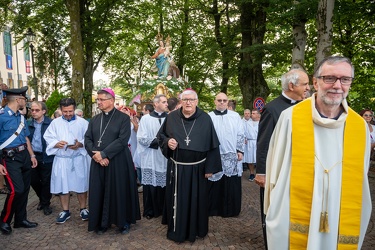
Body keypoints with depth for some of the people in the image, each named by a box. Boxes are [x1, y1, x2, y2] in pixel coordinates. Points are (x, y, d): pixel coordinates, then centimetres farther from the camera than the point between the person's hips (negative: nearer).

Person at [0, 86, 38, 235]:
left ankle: (21, 219, 29)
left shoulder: (21, 117, 9)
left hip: (24, 155, 8)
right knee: (16, 190, -12)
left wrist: (32, 155, 12)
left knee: (25, 189, 13)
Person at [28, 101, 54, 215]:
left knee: (46, 181, 5)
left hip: (46, 157, -4)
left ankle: (46, 204, 24)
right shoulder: (29, 124, 5)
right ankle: (42, 199, 38)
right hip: (33, 156, 4)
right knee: (33, 180, 13)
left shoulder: (50, 123, -7)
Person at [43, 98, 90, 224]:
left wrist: (80, 144, -22)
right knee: (62, 185, 7)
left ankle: (83, 209, 23)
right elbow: (48, 138, 2)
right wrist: (56, 143, -18)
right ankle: (65, 211, 23)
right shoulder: (55, 122, 6)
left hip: (79, 158, -1)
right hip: (61, 159, 2)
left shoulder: (83, 122, 0)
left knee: (81, 184, 6)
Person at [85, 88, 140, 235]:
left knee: (119, 191, 5)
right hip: (98, 163, 5)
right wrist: (96, 155, -12)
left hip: (118, 162, -4)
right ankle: (102, 222, 25)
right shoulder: (94, 120, 11)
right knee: (99, 193, 9)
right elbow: (87, 139, 5)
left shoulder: (123, 118, -6)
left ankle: (123, 222, 23)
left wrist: (103, 154, -18)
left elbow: (122, 140, -15)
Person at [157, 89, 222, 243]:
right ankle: (176, 230, 29)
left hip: (197, 168, -1)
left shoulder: (205, 119, -5)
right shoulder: (171, 117, -1)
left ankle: (195, 230, 31)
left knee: (196, 200, 11)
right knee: (177, 200, 10)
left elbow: (212, 145, -3)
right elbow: (160, 135, 10)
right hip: (176, 167, 1)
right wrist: (167, 142, -14)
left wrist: (210, 167, -6)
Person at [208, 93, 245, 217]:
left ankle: (230, 209, 20)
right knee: (215, 185, 6)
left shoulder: (235, 116, 5)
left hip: (232, 156, 1)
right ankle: (214, 209, 21)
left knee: (232, 185, 6)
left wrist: (240, 151, 0)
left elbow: (240, 135, 6)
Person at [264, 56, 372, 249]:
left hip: (343, 228, 3)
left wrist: (357, 226, 11)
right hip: (293, 222, -2)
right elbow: (275, 171, -4)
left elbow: (360, 185, 6)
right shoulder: (290, 117, -12)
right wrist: (276, 215, 1)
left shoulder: (361, 127, -3)